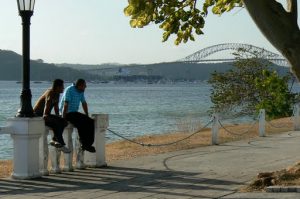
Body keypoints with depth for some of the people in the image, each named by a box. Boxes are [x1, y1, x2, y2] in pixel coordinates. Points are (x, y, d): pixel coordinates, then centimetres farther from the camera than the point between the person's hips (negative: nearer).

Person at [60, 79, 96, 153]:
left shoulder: (81, 91, 9)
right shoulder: (69, 90, -16)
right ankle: (84, 144, -18)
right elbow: (65, 104, -22)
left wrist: (87, 116, 16)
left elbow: (84, 103, 19)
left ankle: (88, 144, -9)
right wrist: (63, 118, -26)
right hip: (68, 113, -8)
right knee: (81, 123, -29)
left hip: (75, 112, 8)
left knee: (91, 122, -9)